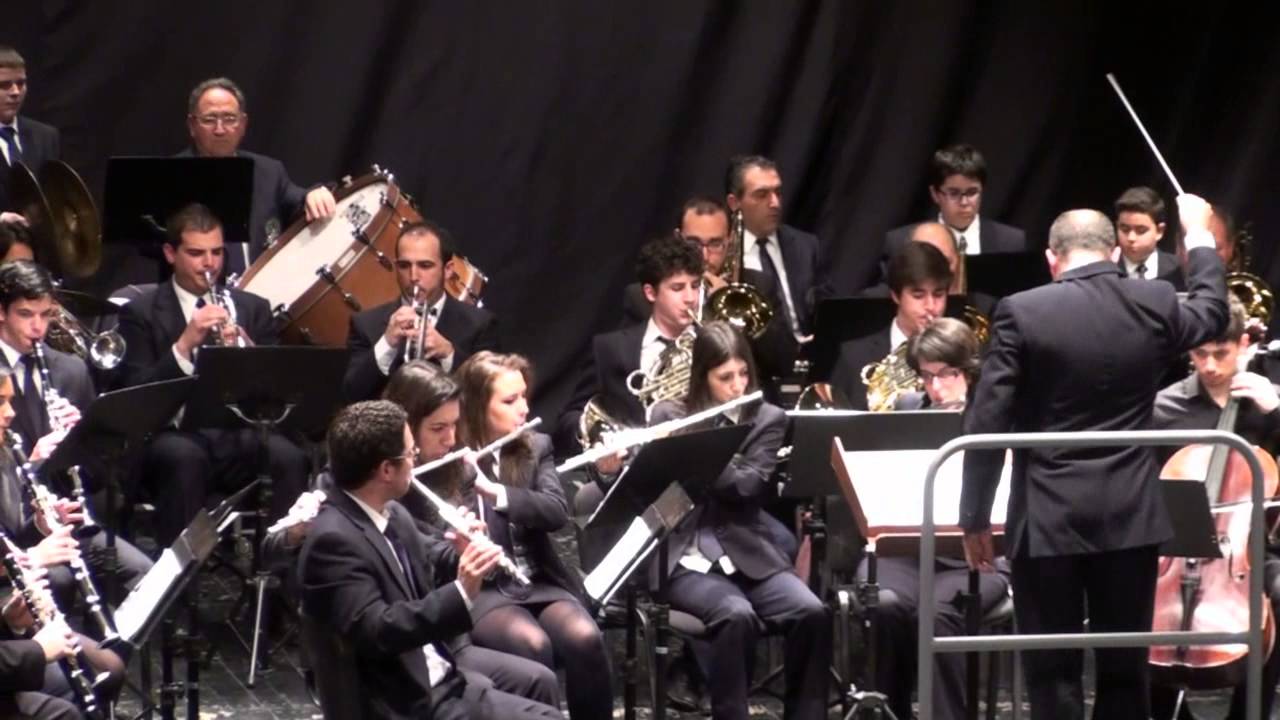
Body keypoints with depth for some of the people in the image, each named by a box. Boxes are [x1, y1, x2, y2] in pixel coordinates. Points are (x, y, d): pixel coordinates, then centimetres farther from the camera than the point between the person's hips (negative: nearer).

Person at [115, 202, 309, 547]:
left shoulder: (253, 309, 18)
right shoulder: (140, 313, 8)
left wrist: (245, 350, -11)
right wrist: (184, 344, -17)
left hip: (243, 433, 2)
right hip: (176, 434, -2)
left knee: (288, 456, -30)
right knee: (183, 457, -37)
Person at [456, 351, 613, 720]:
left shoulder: (536, 447, 11)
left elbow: (557, 512, -7)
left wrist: (495, 491, -20)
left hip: (539, 583, 4)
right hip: (479, 589, -3)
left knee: (585, 638, -26)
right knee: (532, 644, -33)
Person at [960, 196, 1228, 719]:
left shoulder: (1023, 313, -10)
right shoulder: (1155, 305, 0)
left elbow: (987, 423, -10)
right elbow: (1212, 314, 24)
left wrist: (975, 517, -1)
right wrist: (1199, 237, 40)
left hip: (1048, 519, -3)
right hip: (1131, 516, 3)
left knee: (1054, 675, 1)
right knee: (1125, 671, 9)